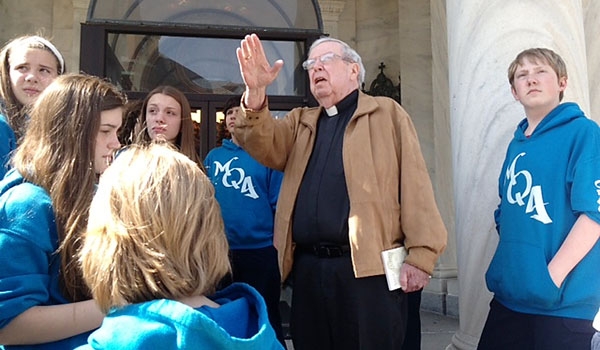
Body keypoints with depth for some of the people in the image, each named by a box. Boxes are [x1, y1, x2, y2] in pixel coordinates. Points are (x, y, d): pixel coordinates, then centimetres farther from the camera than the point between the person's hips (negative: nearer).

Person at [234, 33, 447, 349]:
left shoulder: (387, 113, 5)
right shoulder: (300, 122, 18)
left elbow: (414, 183, -2)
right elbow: (266, 147, -1)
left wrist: (420, 255, -9)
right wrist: (255, 93, -18)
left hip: (370, 268, -4)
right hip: (309, 269, 4)